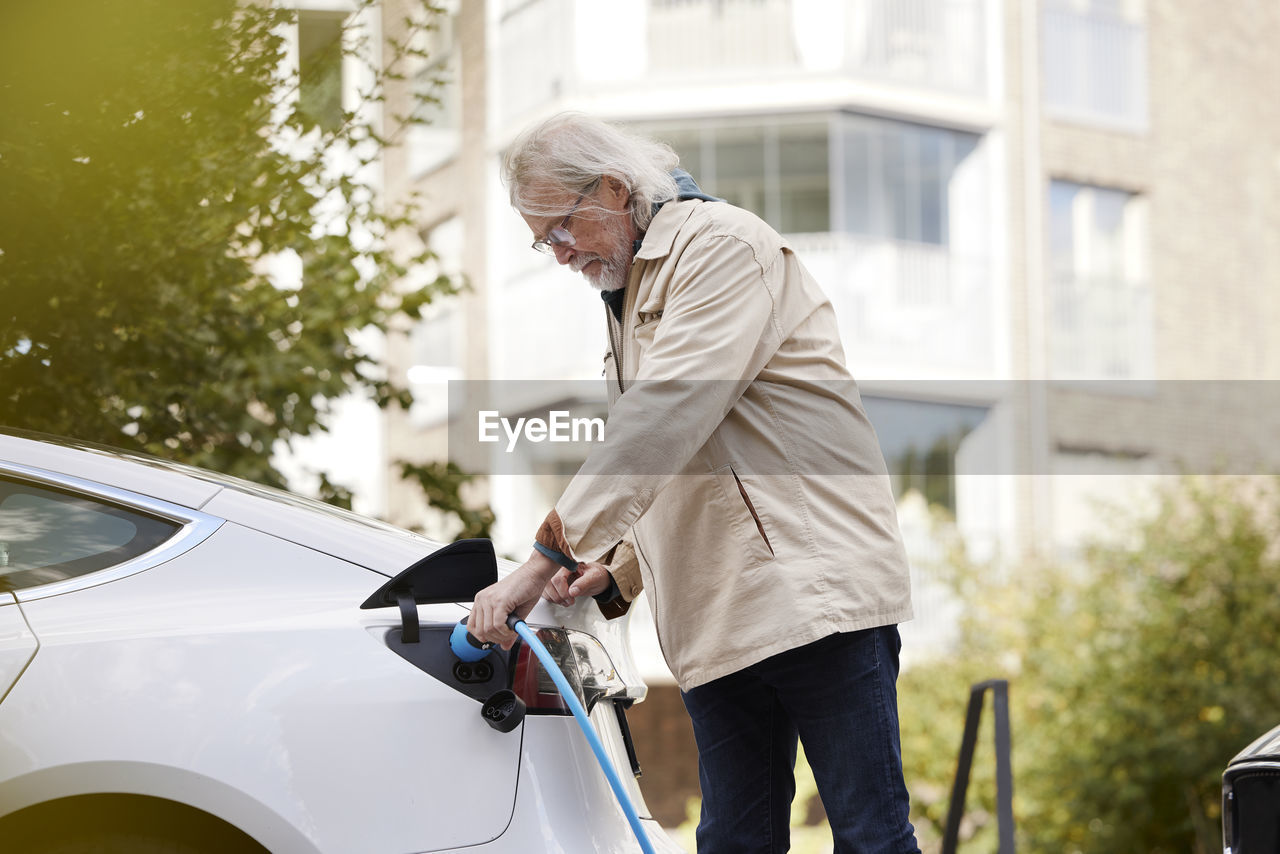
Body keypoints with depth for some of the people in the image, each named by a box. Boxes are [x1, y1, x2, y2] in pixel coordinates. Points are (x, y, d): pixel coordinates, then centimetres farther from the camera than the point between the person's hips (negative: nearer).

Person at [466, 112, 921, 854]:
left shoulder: (722, 244, -6)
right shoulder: (628, 300, 24)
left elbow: (665, 417, -19)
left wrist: (547, 557, -23)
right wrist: (617, 568, 10)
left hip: (817, 590, -9)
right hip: (716, 626, 9)